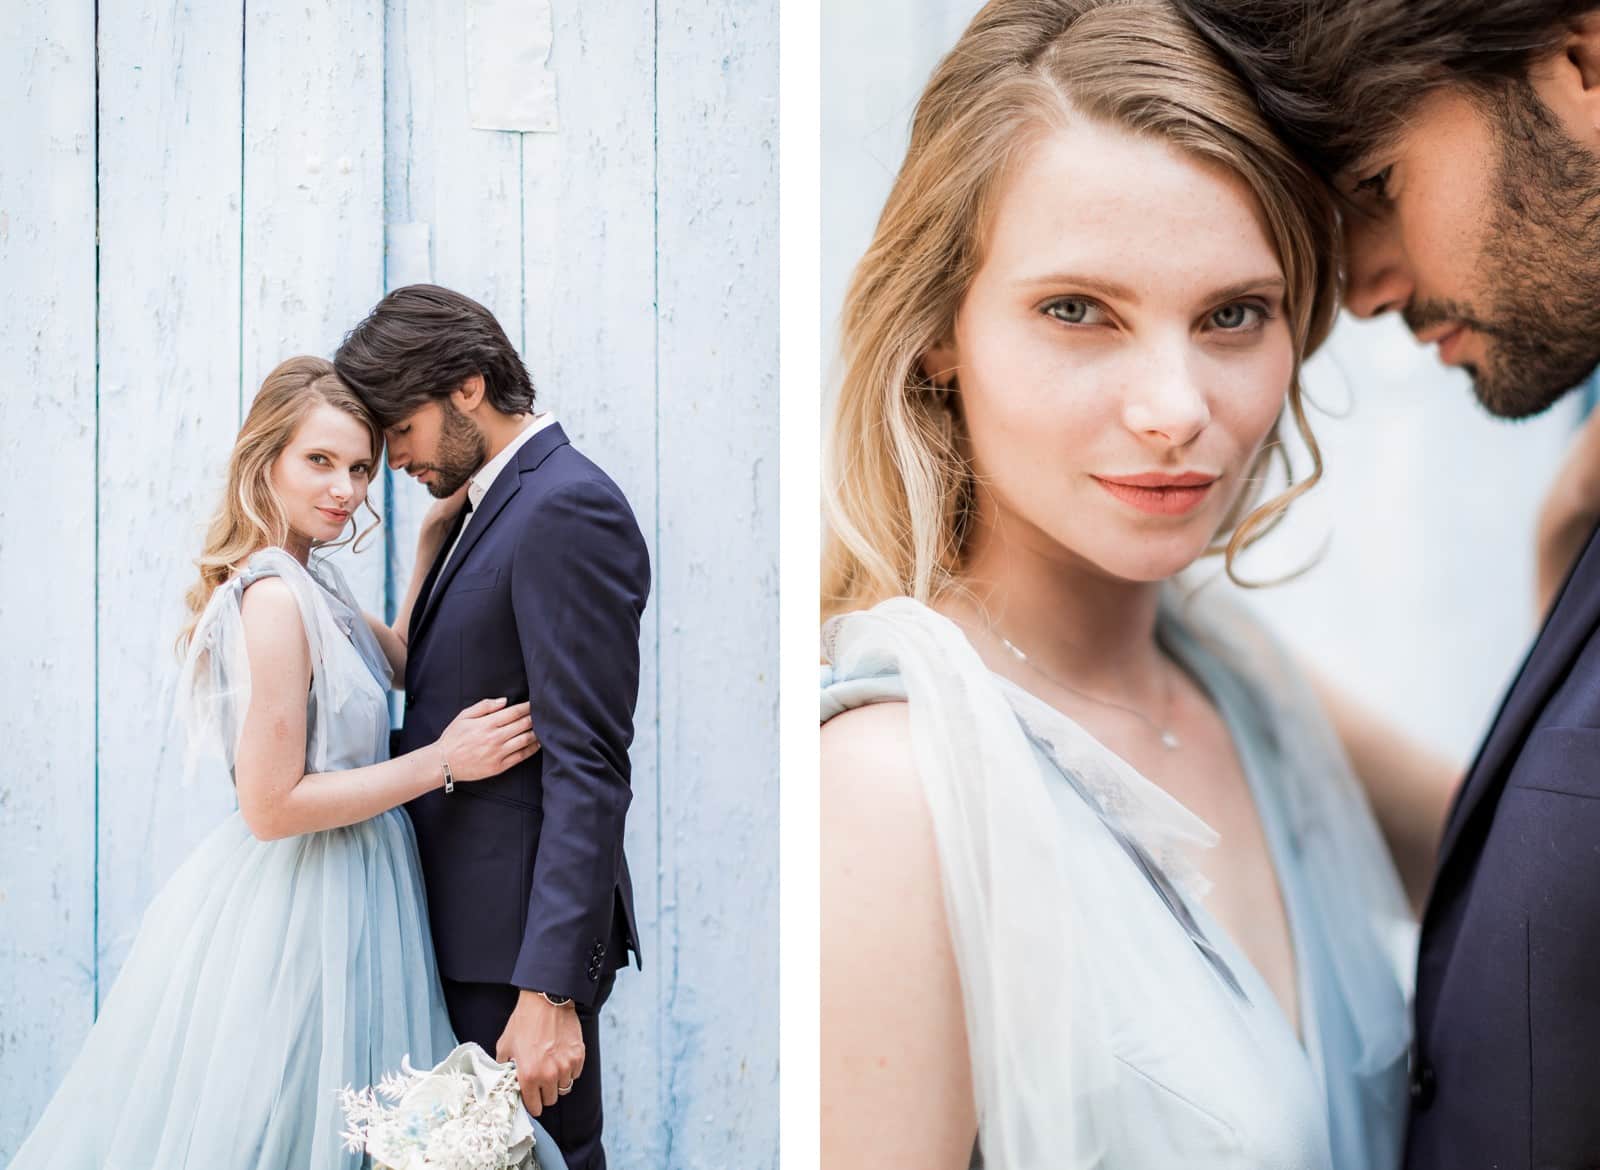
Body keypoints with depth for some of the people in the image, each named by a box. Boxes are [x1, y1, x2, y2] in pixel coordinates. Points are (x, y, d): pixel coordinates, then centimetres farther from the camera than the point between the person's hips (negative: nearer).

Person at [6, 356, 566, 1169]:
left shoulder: (309, 582, 6)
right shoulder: (277, 598, -22)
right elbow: (273, 805, -23)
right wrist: (442, 762, -20)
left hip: (332, 897, 9)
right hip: (302, 914, -9)